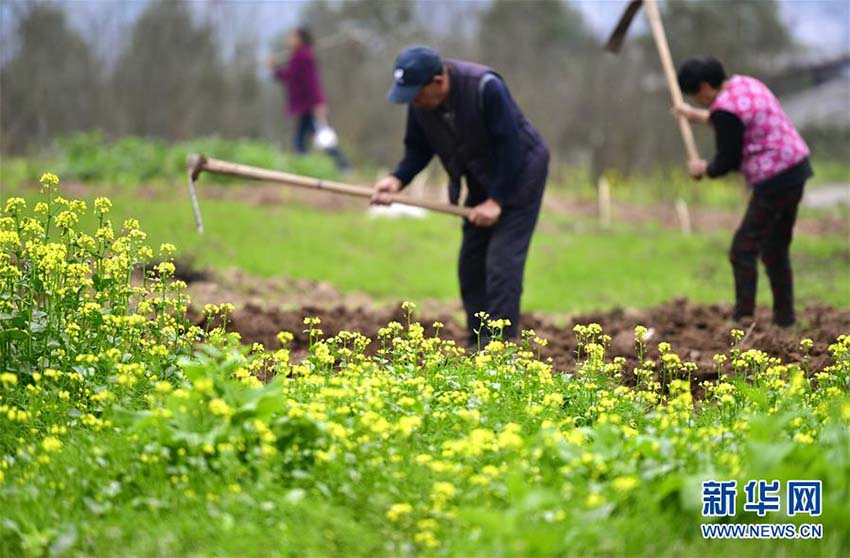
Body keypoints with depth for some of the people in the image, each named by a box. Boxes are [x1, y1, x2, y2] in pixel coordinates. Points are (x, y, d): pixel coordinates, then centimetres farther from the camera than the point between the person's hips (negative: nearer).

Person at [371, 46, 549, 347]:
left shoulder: (485, 87, -31)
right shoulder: (419, 101, -11)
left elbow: (510, 145, -28)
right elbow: (418, 148, -1)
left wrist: (496, 201, -25)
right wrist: (397, 180, -20)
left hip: (519, 175, -7)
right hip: (481, 181, 7)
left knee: (502, 262, -14)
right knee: (470, 263, 6)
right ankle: (477, 343, 14)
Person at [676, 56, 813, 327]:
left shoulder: (725, 108, -17)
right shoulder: (745, 83, 11)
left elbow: (728, 160, -12)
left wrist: (703, 169, 8)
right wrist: (697, 116, 40)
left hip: (774, 181, -10)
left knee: (744, 250, -6)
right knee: (776, 249, 18)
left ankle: (743, 317, -9)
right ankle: (784, 317, 24)